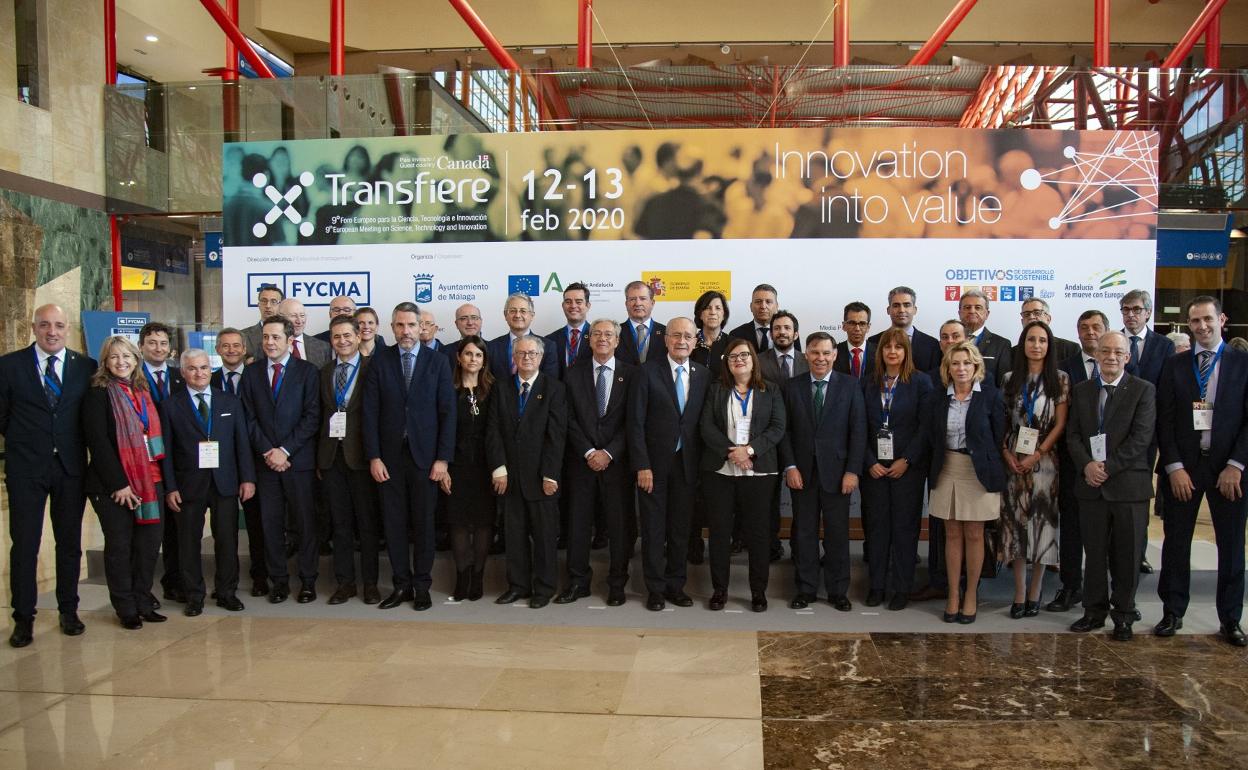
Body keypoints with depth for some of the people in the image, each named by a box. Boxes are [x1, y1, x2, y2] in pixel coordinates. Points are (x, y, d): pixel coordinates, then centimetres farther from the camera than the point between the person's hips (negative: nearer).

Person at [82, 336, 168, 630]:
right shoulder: (98, 394, -4)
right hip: (114, 485, -5)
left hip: (149, 481, 5)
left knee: (149, 544, 6)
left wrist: (160, 477, 5)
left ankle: (143, 603, 18)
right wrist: (118, 483, -14)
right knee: (119, 546, 3)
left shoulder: (144, 393, 13)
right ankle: (126, 609, 14)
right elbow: (97, 441, -10)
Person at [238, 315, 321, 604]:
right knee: (271, 523, 5)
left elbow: (312, 417, -5)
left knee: (305, 522, 2)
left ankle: (308, 580, 12)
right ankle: (278, 580, 16)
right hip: (265, 460, 3)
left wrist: (285, 450, -11)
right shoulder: (251, 372, 9)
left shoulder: (307, 371, 0)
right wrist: (267, 451, -6)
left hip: (299, 459, -2)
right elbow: (249, 417, 5)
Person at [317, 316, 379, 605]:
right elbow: (319, 416, 9)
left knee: (367, 521, 3)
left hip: (360, 455, -4)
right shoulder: (324, 373, 11)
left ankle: (370, 583, 13)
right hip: (331, 455, 4)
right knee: (340, 523, 10)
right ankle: (344, 582, 18)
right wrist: (318, 456, 4)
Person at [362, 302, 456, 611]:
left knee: (423, 522, 5)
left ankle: (422, 586, 17)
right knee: (393, 522, 5)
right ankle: (401, 584, 17)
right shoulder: (379, 362, 3)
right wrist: (374, 456, -5)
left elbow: (447, 412, -1)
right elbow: (371, 412, 1)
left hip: (425, 455, -1)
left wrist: (443, 458, -7)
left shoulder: (437, 362, 1)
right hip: (390, 454, 1)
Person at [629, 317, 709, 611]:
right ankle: (655, 588, 17)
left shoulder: (703, 375, 5)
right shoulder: (648, 372, -6)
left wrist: (701, 463, 1)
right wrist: (642, 466, -13)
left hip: (687, 463, 3)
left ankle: (675, 584, 24)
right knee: (653, 529, 5)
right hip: (654, 463, -3)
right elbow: (636, 422, -8)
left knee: (681, 528, 10)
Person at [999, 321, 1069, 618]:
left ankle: (1034, 592, 13)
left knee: (1042, 522, 2)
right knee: (1016, 523, 3)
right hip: (1013, 460, 2)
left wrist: (1037, 455, -10)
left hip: (1044, 460, -2)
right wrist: (1006, 453, -6)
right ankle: (1019, 593, 10)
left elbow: (1061, 424, -3)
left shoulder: (1059, 379, 1)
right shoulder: (1010, 379, 7)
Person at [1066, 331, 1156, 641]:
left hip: (1129, 484, -3)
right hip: (1091, 486, 3)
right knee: (1094, 552, 9)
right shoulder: (1081, 390, 10)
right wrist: (1087, 465, -11)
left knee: (1127, 555, 5)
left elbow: (1141, 438, -10)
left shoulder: (1144, 390, -1)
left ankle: (1123, 615, 18)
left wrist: (1108, 467, -15)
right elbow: (1073, 434, 6)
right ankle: (1095, 610, 21)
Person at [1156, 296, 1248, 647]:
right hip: (1182, 467, 1)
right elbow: (1164, 420, 1)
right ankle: (1173, 613, 17)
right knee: (1176, 542, 6)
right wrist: (1174, 466, -7)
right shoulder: (1175, 365, 6)